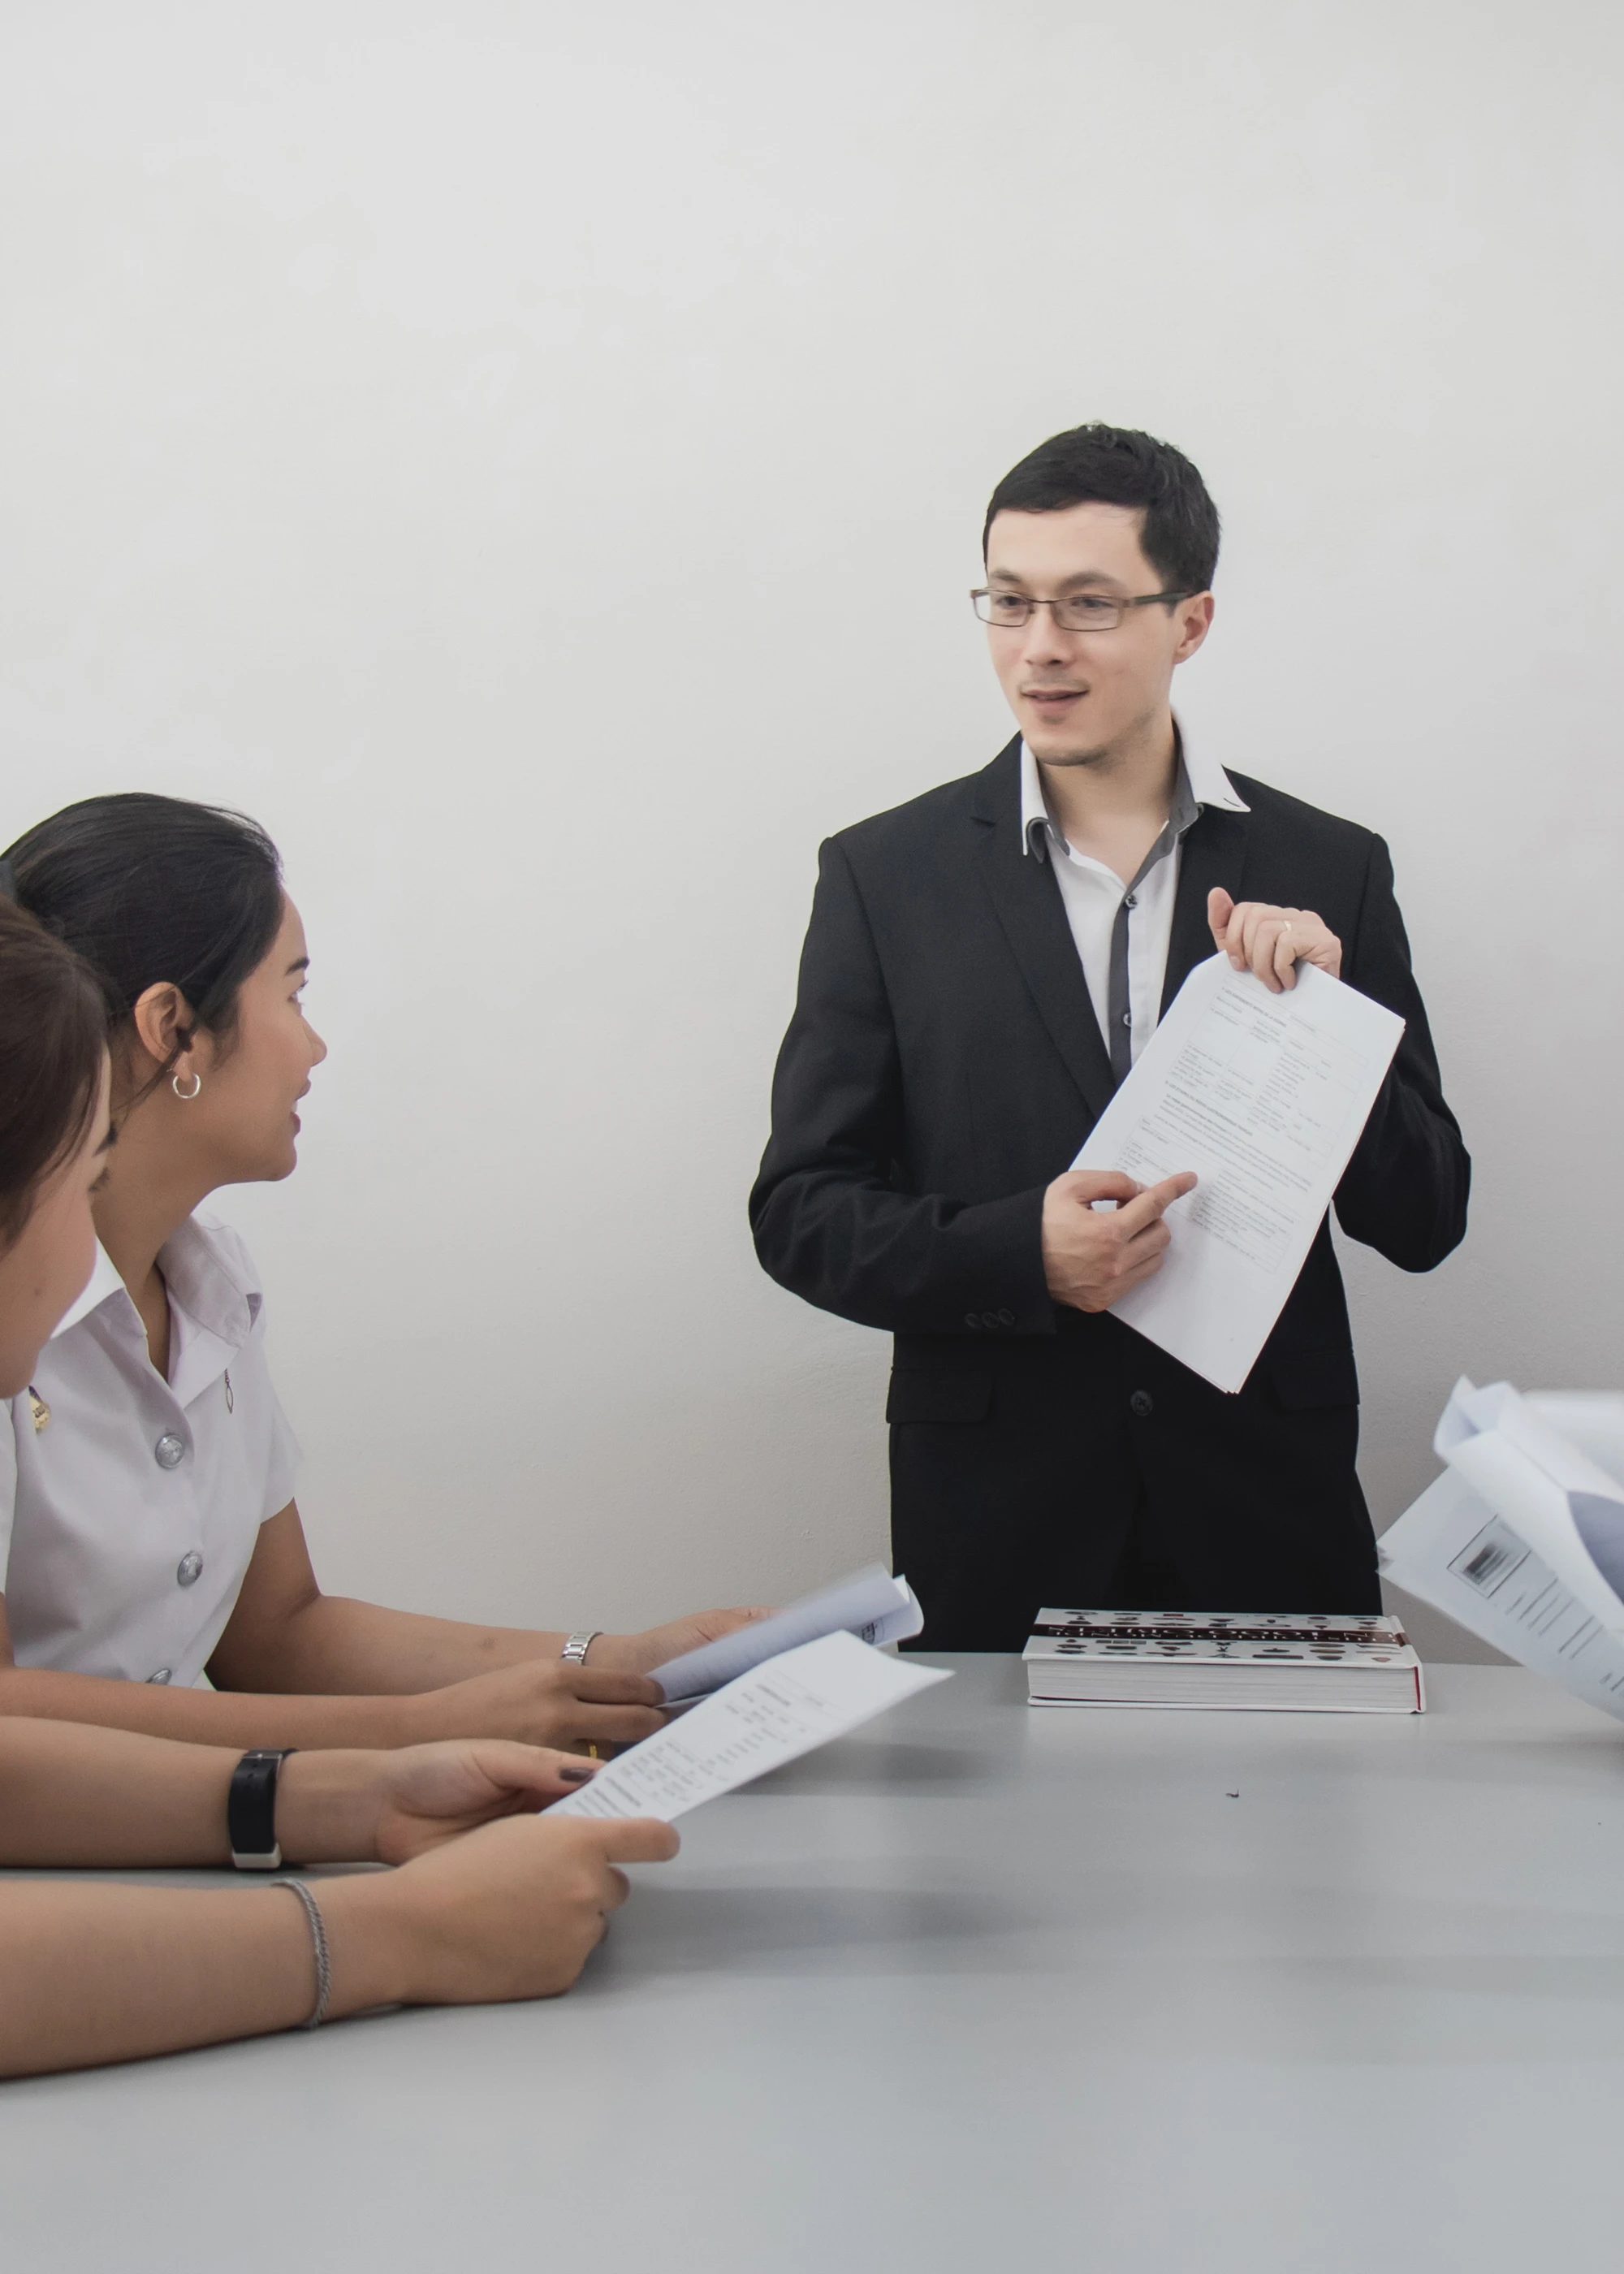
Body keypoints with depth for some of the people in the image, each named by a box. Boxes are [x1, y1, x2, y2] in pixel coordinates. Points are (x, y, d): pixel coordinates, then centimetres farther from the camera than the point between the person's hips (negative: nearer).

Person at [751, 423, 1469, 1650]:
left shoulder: (1331, 871, 4)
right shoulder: (886, 874, 2)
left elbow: (1426, 1221, 4)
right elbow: (801, 1211, 1)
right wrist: (1019, 1252, -16)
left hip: (1271, 1521, 1)